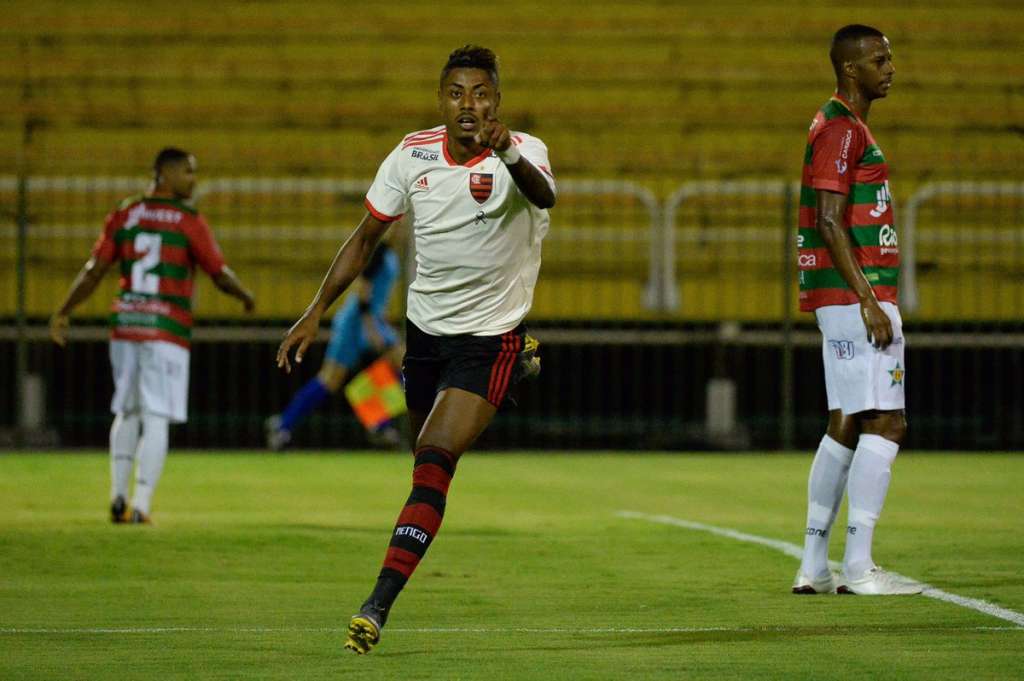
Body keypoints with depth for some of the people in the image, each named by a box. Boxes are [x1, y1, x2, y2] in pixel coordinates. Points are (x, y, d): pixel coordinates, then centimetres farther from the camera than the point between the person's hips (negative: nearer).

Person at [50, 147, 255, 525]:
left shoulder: (124, 215, 6)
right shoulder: (189, 222, -6)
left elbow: (94, 270, 2)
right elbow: (221, 275, -4)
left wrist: (62, 313, 7)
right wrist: (245, 296, 16)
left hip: (125, 324, 5)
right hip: (168, 330, -4)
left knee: (126, 413, 18)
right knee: (156, 419, -3)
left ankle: (118, 495, 10)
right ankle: (141, 504, -9)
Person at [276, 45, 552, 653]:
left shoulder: (521, 152, -17)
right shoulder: (412, 156, -3)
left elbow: (544, 197, -42)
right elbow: (366, 238, 8)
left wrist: (510, 157, -64)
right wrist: (315, 314, 3)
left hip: (490, 337, -5)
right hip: (425, 329, 6)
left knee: (434, 462, -20)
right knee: (428, 460, 18)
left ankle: (378, 606, -22)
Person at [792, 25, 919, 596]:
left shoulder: (845, 127, 20)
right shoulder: (841, 130, -12)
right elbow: (830, 222, -19)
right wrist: (869, 302, -22)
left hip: (855, 297, 11)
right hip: (857, 294, -11)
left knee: (846, 425, 11)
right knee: (886, 422, -12)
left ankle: (815, 567, 13)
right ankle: (859, 567, -13)